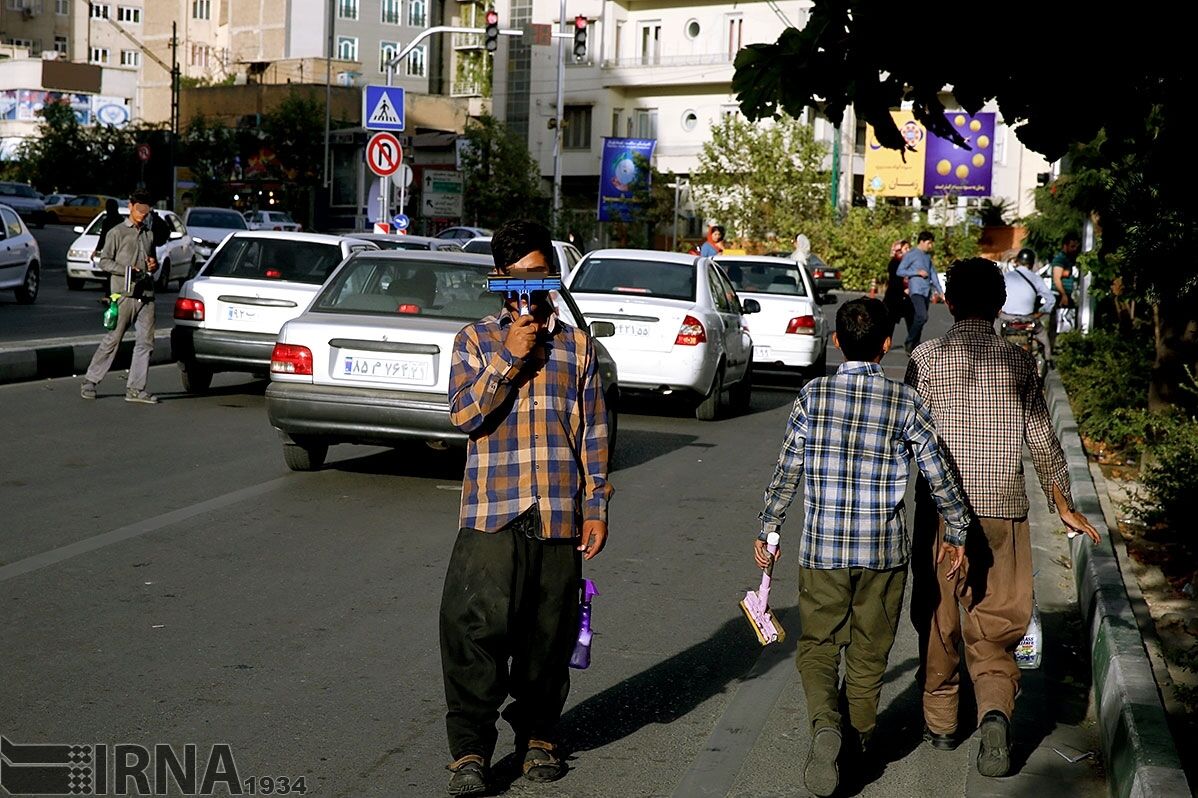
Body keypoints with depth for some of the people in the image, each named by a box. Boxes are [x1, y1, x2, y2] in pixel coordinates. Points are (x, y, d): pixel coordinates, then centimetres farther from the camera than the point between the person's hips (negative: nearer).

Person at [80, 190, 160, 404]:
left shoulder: (149, 234, 19)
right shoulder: (117, 233, 2)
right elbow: (104, 261, -2)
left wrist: (154, 266, 6)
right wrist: (127, 270, -17)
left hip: (146, 295, 6)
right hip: (124, 293, -5)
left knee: (145, 342, 0)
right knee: (113, 339, -5)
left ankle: (135, 388, 3)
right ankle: (90, 382, 5)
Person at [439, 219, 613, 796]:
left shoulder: (577, 345, 12)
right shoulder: (475, 339, 8)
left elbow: (593, 431, 11)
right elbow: (464, 414, -6)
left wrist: (597, 507, 6)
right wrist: (510, 358, -11)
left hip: (559, 515, 2)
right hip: (492, 512, -2)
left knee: (549, 632, 8)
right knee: (476, 629, -9)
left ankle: (538, 734, 25)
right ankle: (469, 750, -1)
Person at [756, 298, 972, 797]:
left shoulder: (812, 396, -4)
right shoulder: (906, 404, -4)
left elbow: (787, 472, -2)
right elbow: (940, 478, -1)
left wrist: (767, 530, 9)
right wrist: (956, 533, 13)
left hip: (822, 548, 0)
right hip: (884, 550, 1)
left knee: (818, 644, 9)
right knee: (869, 648, 16)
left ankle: (825, 723, -15)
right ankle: (862, 736, 28)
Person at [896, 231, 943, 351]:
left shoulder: (928, 256, 19)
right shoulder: (911, 254, -3)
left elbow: (933, 273, 24)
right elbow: (899, 271, -6)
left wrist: (940, 290, 18)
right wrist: (917, 272, -12)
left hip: (927, 291, 7)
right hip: (916, 290, -7)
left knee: (919, 318, 5)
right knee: (922, 317, -20)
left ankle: (915, 345, 10)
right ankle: (909, 342, -8)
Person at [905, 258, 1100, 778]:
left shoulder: (927, 359, -4)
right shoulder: (1019, 363, 3)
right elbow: (1043, 441, 8)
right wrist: (1063, 505, 20)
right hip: (1004, 511, 1)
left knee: (937, 619, 15)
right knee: (995, 623, 7)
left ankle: (940, 721, 27)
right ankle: (996, 709, -17)